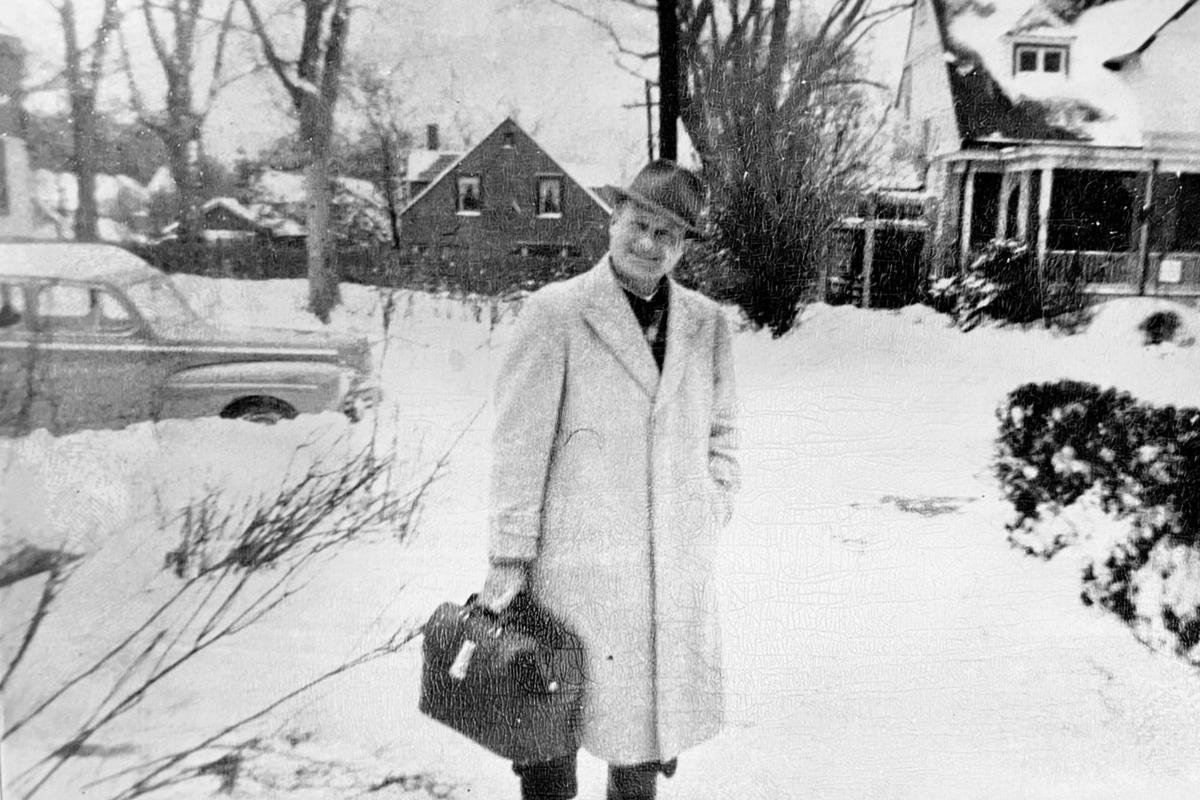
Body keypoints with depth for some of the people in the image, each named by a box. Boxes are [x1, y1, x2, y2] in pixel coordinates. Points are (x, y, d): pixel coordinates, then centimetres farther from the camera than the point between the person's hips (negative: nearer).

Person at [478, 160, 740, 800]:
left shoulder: (707, 323, 7)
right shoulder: (555, 311, -7)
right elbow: (518, 443, -7)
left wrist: (710, 520, 7)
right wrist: (508, 557, -7)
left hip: (678, 571, 4)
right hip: (579, 564, -4)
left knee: (652, 715, 17)